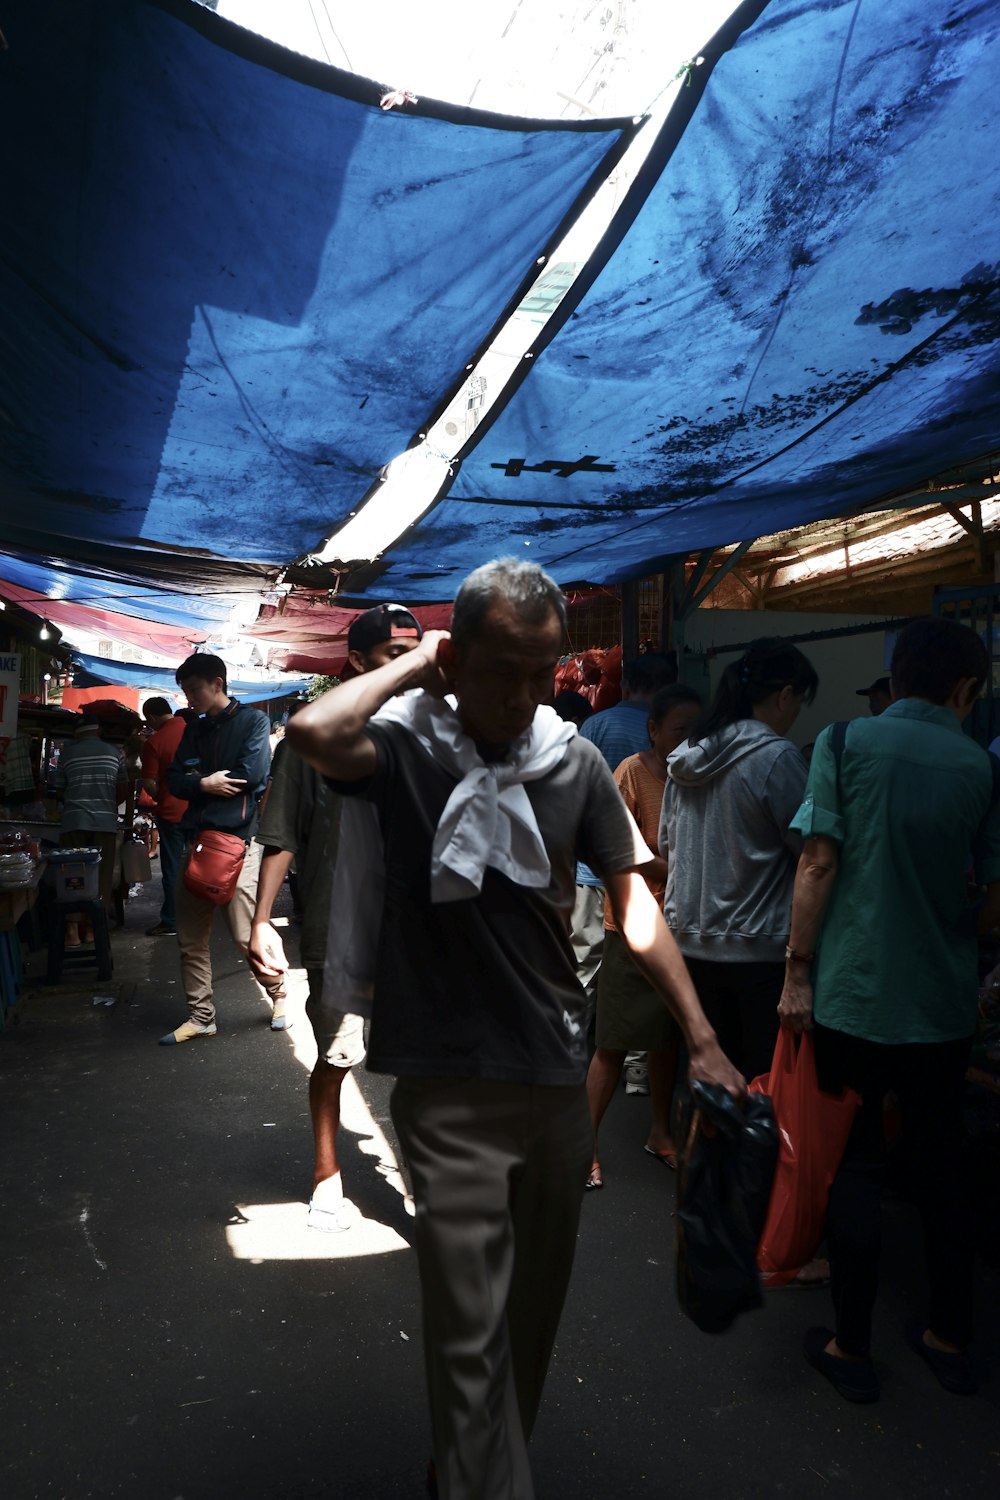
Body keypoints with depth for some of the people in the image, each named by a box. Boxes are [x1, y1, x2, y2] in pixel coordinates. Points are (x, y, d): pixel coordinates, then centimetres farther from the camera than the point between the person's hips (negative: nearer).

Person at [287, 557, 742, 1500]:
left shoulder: (574, 760, 1)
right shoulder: (406, 744, -9)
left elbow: (632, 903, 3)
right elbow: (313, 733, -32)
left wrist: (701, 1040, -1)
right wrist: (410, 666, -16)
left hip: (559, 1075, 5)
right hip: (449, 1085, -5)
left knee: (536, 1306, 23)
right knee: (471, 1328, -1)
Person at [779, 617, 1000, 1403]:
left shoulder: (846, 742, -7)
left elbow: (819, 863, -11)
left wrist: (798, 971, -5)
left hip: (855, 993, -2)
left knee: (856, 1167, 9)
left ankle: (851, 1348, 20)